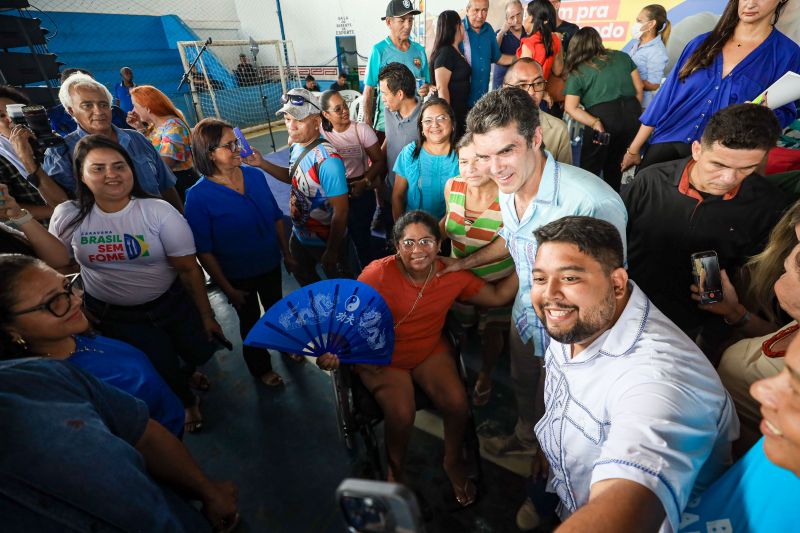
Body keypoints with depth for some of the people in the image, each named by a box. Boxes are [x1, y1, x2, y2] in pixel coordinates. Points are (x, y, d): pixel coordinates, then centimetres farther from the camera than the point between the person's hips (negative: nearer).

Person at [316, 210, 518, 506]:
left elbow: (498, 296, -2)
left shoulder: (453, 276, -10)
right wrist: (333, 349, -35)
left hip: (430, 352, 3)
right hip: (382, 358, -3)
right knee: (401, 413, -24)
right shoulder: (378, 274, -23)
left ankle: (453, 463, 19)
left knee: (457, 402, -18)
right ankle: (396, 471, 13)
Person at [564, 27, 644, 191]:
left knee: (590, 167, 9)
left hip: (603, 118, -5)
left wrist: (594, 123, -13)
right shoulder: (622, 57, 15)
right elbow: (639, 89, 14)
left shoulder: (577, 72, 4)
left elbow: (570, 108, -9)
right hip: (632, 114, 5)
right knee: (615, 164, 20)